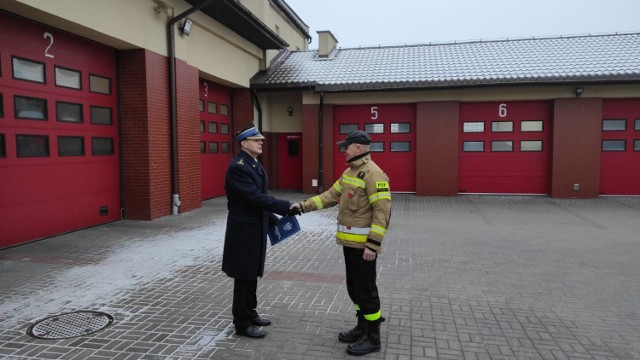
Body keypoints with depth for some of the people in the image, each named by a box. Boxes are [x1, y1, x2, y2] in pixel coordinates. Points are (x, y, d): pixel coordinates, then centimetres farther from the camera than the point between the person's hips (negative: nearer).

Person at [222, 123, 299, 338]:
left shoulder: (254, 164, 11)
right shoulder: (237, 167, -20)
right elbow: (256, 198, -27)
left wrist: (273, 219, 12)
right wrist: (287, 207, -28)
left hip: (255, 228, 9)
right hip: (244, 231, -9)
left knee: (252, 274, 19)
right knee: (244, 277, 2)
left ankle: (250, 313, 33)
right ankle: (242, 324, 16)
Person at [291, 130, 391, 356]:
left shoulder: (373, 174, -18)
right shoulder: (349, 172, 13)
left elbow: (382, 211, -22)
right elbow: (331, 195, 17)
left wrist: (373, 244, -24)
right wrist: (304, 206, 9)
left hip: (364, 244, -9)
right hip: (350, 242, 9)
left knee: (366, 290, 1)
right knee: (354, 288, 18)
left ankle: (373, 338, 16)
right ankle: (363, 327, 34)